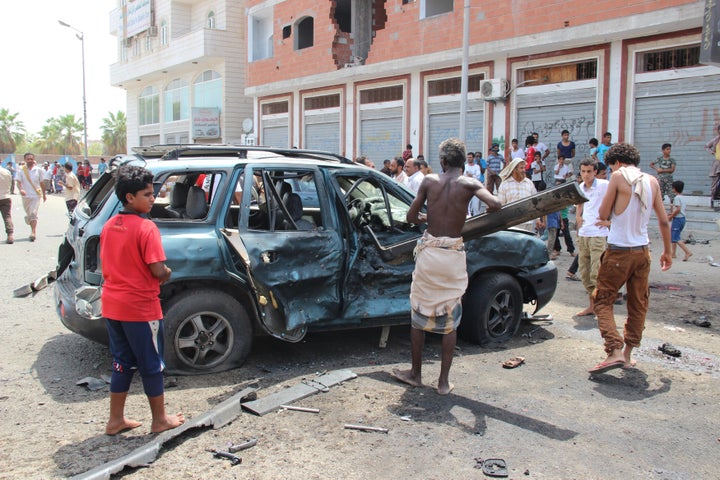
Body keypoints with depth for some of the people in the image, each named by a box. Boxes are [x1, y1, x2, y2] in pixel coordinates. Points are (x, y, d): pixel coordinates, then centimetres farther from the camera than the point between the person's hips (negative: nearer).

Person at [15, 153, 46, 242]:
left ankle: (33, 232, -17)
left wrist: (44, 194, 16)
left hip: (36, 195, -2)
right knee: (28, 215, 13)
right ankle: (33, 230, 30)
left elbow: (41, 183, 12)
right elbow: (18, 182, -8)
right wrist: (20, 189, -28)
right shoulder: (21, 170, 0)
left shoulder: (38, 170, 3)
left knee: (33, 214, -14)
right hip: (25, 195, 2)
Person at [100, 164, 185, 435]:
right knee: (151, 365, 7)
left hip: (112, 305, 7)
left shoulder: (109, 226, 6)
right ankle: (160, 420, 20)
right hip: (141, 307, -7)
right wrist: (167, 274, -1)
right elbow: (158, 270, -21)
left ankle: (116, 420, 26)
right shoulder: (146, 228, -17)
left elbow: (107, 264, 13)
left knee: (122, 362, 18)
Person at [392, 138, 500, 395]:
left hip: (429, 251, 0)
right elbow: (495, 204, -19)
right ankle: (444, 381, 15)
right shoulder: (469, 183, -3)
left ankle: (416, 373, 25)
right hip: (454, 255, 0)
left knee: (419, 315, 14)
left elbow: (411, 216, 1)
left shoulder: (429, 181, 0)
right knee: (450, 320, 10)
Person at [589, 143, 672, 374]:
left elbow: (603, 214, -7)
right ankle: (627, 354, 22)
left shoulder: (619, 176, -8)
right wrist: (667, 251, 19)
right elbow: (664, 220, 10)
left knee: (603, 301, 2)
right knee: (638, 305, 15)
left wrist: (608, 214, 15)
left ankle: (615, 352, -12)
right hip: (642, 252, 5)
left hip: (619, 251, -5)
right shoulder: (652, 181, 6)